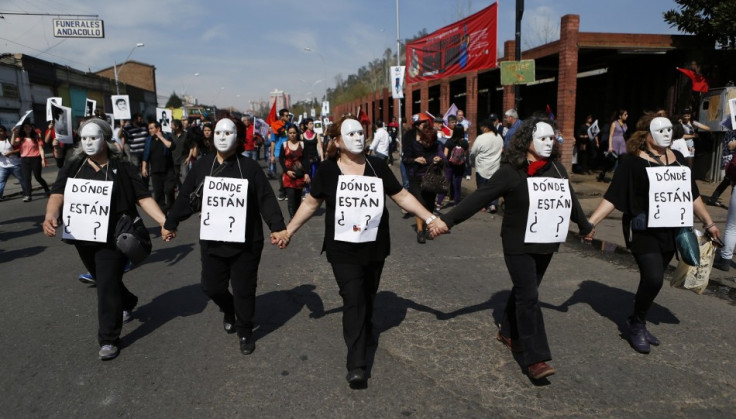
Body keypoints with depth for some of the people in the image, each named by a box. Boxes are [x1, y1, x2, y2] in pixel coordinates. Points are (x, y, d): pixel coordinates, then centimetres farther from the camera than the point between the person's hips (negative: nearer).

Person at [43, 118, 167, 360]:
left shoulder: (122, 168, -4)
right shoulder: (72, 168, 4)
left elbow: (143, 197, -9)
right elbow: (58, 194, -11)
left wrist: (164, 221, -21)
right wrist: (51, 216, -32)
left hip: (113, 238, -4)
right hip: (83, 238, 5)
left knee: (107, 285, -5)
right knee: (104, 281, 22)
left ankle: (109, 339, 6)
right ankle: (127, 302, 51)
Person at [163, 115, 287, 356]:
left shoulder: (249, 167, -6)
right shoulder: (202, 166, 2)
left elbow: (266, 199, -8)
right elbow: (185, 198, 8)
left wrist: (278, 227, -16)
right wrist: (170, 224, 13)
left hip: (245, 242, -3)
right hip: (211, 241, 3)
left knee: (243, 289, 6)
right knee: (211, 286, 11)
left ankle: (245, 332, 29)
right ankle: (229, 311, 45)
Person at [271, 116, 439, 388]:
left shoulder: (377, 166, 0)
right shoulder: (328, 169, -5)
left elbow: (402, 196, 4)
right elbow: (311, 203, 5)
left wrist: (430, 218, -1)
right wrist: (288, 231, 3)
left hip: (374, 247, 3)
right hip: (342, 249, -3)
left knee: (367, 297, 17)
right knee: (353, 299, -9)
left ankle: (363, 334, 44)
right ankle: (356, 365, -4)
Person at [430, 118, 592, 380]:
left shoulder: (557, 169, 5)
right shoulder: (511, 171, -14)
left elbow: (571, 201, 20)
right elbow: (480, 198, -19)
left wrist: (585, 227, 34)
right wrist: (448, 220, -26)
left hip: (547, 244, 6)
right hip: (519, 245, -6)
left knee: (524, 290, 18)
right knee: (529, 297, -7)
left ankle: (508, 333, 38)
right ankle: (536, 358, -1)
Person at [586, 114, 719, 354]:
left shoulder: (677, 159, 11)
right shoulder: (632, 161, -7)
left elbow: (692, 194, 20)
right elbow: (613, 196, -12)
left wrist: (708, 222, 22)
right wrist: (591, 221, -22)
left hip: (670, 230, 6)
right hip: (643, 230, -6)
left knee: (652, 280, 8)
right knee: (653, 279, -16)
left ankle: (639, 325, 26)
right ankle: (637, 325, 6)